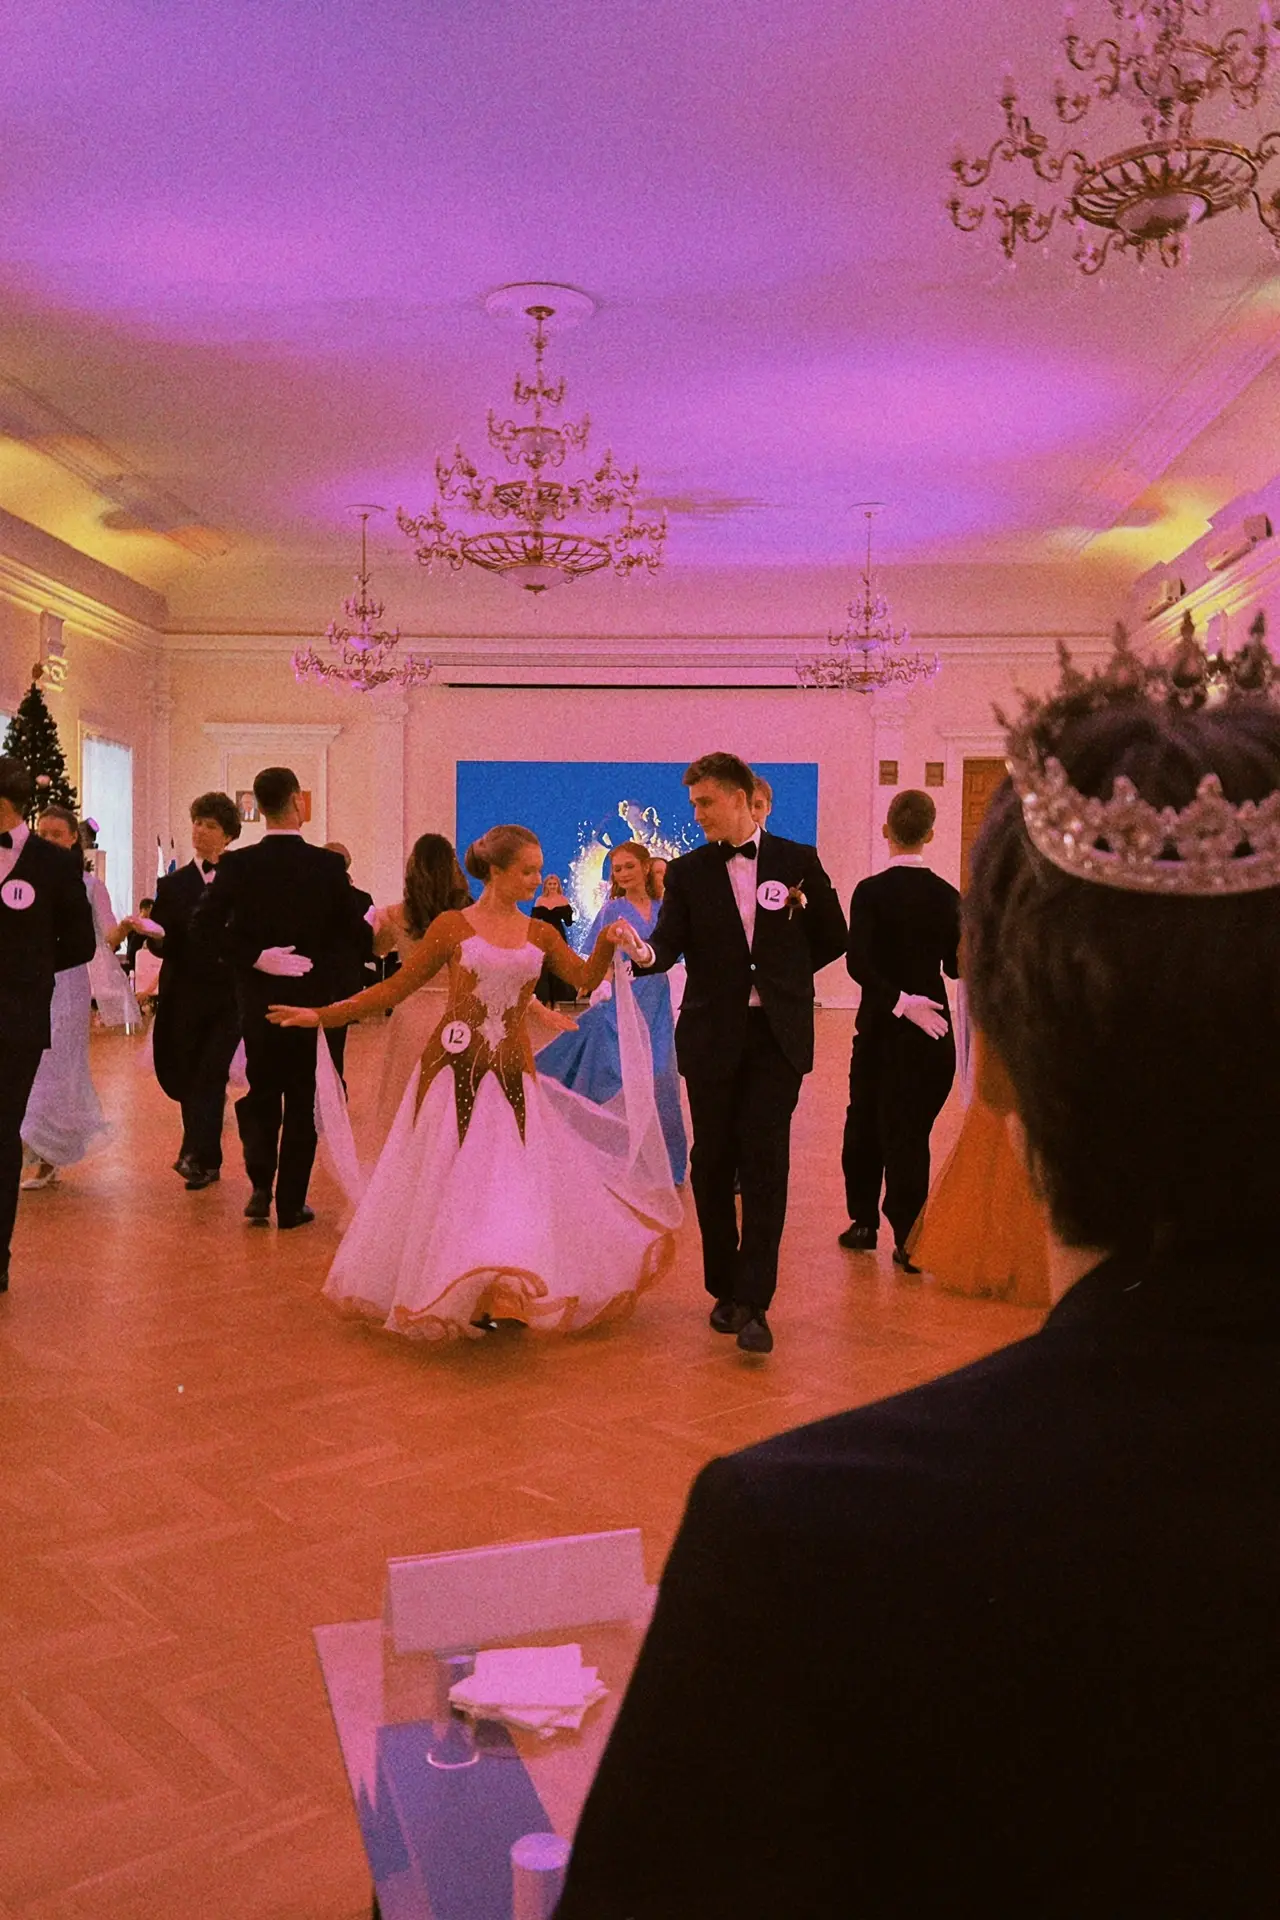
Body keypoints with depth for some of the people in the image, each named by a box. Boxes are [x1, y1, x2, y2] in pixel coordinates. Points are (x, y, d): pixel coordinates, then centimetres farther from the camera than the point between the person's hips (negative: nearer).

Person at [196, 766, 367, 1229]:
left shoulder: (238, 865, -7)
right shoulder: (328, 866, -8)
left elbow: (204, 925, -13)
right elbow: (353, 930, -7)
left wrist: (254, 958, -11)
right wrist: (321, 966, 4)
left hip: (257, 999, 1)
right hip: (311, 996, -1)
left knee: (260, 1094, 17)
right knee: (302, 1101, 9)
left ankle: (260, 1185, 4)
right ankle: (291, 1203, 12)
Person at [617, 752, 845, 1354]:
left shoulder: (797, 861, 3)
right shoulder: (688, 872, 4)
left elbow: (833, 938, 11)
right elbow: (669, 943, -9)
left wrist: (781, 975, 7)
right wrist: (643, 952, -31)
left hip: (777, 1034, -1)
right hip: (712, 1034, 2)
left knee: (764, 1162, -7)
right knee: (713, 1162, 8)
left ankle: (753, 1302, -4)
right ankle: (724, 1287, 23)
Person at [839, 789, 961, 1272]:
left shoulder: (871, 891, -11)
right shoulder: (947, 896, -2)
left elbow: (858, 961, -21)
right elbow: (957, 965, 6)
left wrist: (899, 1000, -19)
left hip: (881, 1025, -2)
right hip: (933, 1028, 2)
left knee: (866, 1122, 16)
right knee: (911, 1130, 8)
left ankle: (864, 1221, 26)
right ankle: (909, 1238, 5)